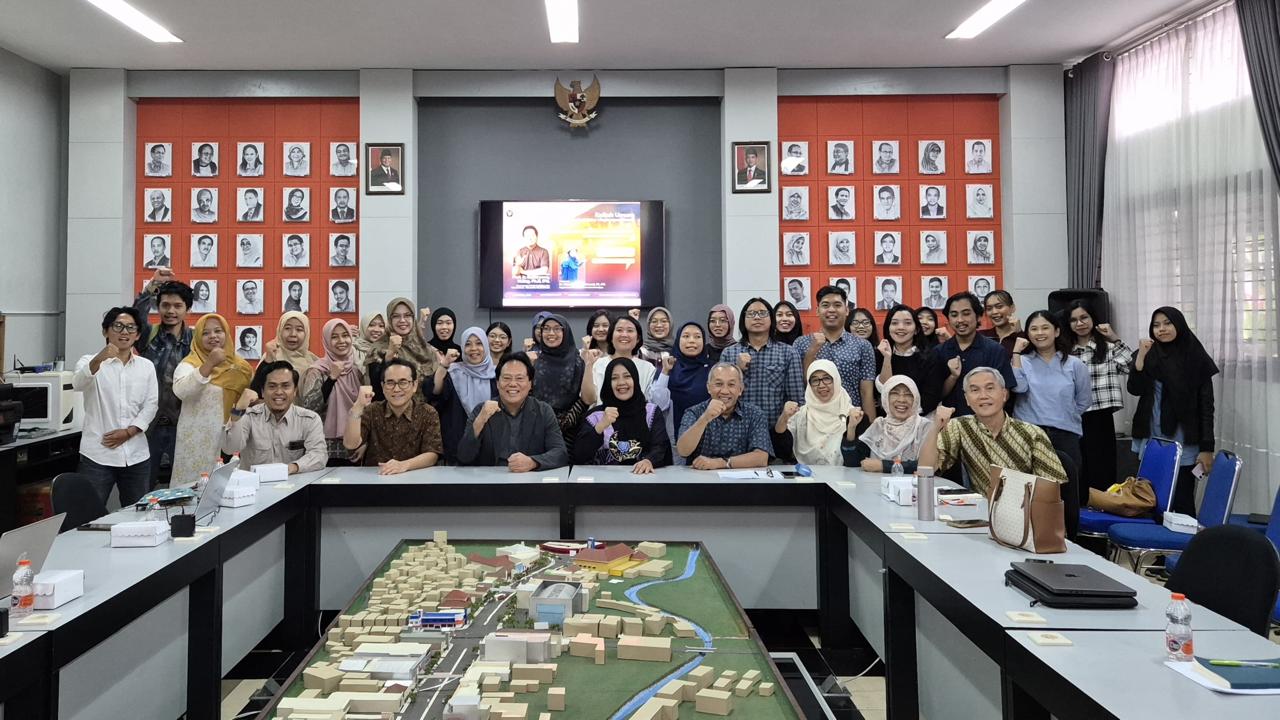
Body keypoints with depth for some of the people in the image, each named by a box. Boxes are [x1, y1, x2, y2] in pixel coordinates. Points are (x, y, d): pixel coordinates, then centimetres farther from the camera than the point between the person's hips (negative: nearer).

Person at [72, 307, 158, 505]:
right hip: (97, 455, -3)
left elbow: (151, 405, 6)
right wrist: (99, 359, -40)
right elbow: (78, 384, -20)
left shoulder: (146, 366, 11)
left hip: (136, 455, 3)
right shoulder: (90, 361, 2)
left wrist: (128, 432, -9)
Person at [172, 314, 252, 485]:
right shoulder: (190, 363, -2)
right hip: (198, 440, -3)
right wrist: (209, 364, -28)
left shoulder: (239, 365, 9)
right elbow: (180, 391, -23)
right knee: (195, 486, -3)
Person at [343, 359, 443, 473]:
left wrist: (404, 465, -27)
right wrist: (358, 406, -19)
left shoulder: (428, 414, -1)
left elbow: (432, 454, -10)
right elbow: (351, 444, -10)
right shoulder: (371, 411, 4)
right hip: (374, 477, 1)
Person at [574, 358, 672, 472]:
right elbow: (579, 455, -3)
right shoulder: (595, 414, 7)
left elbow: (661, 447, -3)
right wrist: (600, 426, -17)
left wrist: (649, 461, -25)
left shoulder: (652, 412, 11)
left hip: (642, 476, 1)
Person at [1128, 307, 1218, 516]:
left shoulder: (1196, 358, -1)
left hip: (1183, 443, -3)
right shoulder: (1149, 355, 8)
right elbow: (1134, 389, -3)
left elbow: (1206, 405, -2)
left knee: (1182, 502, -4)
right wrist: (1141, 356, -14)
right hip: (1151, 439, 3)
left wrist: (1207, 448, -7)